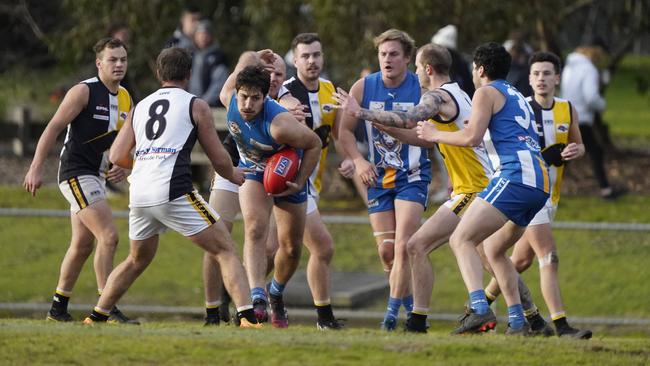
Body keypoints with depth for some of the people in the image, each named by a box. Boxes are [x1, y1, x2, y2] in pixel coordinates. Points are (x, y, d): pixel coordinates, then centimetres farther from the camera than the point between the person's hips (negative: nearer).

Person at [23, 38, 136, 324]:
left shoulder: (125, 99, 12)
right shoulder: (84, 92, -11)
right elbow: (53, 128, -13)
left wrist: (122, 167, 2)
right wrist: (36, 167, -20)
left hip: (96, 177, 9)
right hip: (76, 173, -9)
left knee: (83, 244, 13)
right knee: (108, 236, -17)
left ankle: (58, 308, 24)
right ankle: (107, 308, -15)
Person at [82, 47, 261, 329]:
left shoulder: (140, 107, 20)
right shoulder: (196, 106, 7)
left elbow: (117, 157, 17)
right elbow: (219, 159, 7)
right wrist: (234, 176, 29)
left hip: (139, 195, 5)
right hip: (174, 193, -5)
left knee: (137, 261, 27)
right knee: (225, 251, 1)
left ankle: (96, 317, 29)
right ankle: (247, 316, -15)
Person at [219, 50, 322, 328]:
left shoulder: (279, 124, -39)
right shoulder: (230, 100, -25)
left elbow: (314, 144, -22)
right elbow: (248, 57, -9)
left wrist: (300, 183, -21)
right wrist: (257, 58, 11)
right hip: (253, 172, 2)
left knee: (291, 247, 8)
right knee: (255, 230, -24)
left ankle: (276, 295, 37)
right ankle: (257, 298, -36)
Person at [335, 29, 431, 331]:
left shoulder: (422, 89, -8)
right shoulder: (363, 87, -2)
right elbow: (345, 130, 1)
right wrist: (359, 161, -14)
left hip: (412, 177, -3)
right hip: (378, 178, 3)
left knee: (403, 246, -15)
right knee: (386, 250, 1)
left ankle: (393, 311, -8)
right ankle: (411, 304, 22)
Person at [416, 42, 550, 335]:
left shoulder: (487, 93, 3)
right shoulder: (516, 96, 29)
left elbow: (471, 137, -8)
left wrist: (434, 135, 6)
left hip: (515, 176, -9)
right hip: (540, 182, 9)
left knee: (461, 240, -13)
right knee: (493, 250, 23)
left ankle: (480, 310, -33)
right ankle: (518, 321, 16)